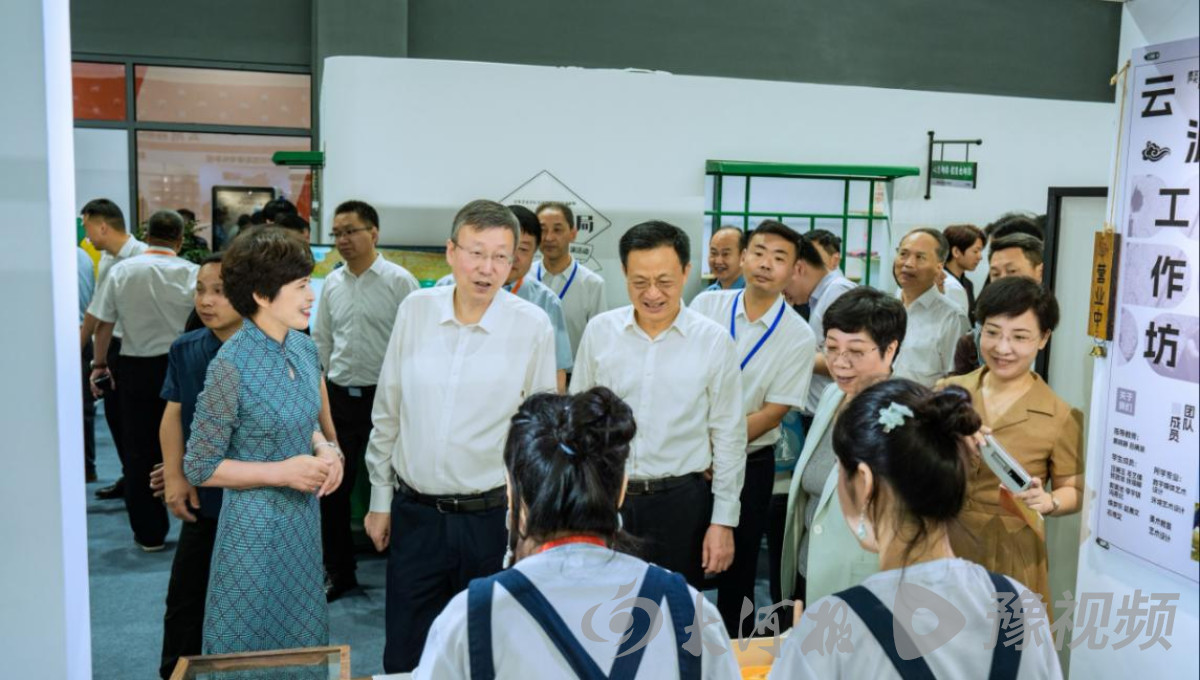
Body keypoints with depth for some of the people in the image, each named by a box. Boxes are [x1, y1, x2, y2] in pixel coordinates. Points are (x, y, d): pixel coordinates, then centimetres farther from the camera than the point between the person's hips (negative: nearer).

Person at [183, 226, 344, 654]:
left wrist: (327, 450, -4)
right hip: (257, 529, -6)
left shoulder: (304, 347, 1)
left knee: (304, 645, 18)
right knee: (251, 658, 10)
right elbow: (200, 467, -13)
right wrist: (282, 472, -20)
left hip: (305, 523, 7)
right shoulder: (231, 365, -19)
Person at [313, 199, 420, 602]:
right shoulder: (332, 283, 8)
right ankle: (339, 571, 25)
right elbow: (321, 339, 17)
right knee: (333, 488, 10)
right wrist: (333, 382, 12)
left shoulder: (399, 281, -7)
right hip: (339, 397, 5)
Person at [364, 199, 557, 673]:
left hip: (492, 517, -2)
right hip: (414, 513, 2)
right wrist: (380, 500, 9)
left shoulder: (533, 327, -9)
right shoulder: (415, 310, -2)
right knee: (404, 656, 13)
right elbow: (387, 415, 7)